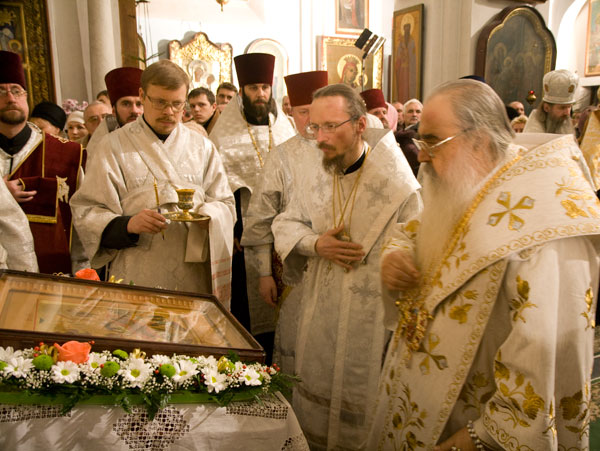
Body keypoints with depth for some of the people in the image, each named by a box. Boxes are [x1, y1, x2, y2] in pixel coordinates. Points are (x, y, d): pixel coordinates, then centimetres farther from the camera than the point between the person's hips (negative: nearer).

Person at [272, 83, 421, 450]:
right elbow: (285, 224, 12)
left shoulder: (397, 185, -16)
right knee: (313, 409, 20)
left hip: (372, 320, -5)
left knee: (361, 418, 11)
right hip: (319, 318, 5)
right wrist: (314, 244, -9)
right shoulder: (312, 177, 2)